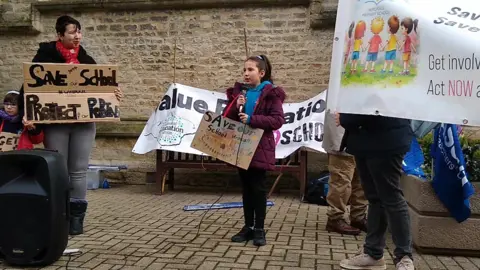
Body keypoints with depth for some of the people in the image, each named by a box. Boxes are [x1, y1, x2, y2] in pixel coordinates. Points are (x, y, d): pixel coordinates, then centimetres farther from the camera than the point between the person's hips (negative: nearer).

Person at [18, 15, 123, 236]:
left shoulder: (86, 60, 12)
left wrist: (113, 93, -5)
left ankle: (76, 217, 12)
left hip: (84, 123, 3)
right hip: (55, 122, -3)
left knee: (79, 170, 4)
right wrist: (26, 113, -18)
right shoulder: (46, 56, 0)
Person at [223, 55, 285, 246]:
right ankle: (248, 227, 21)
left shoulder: (271, 93, -6)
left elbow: (278, 120, -14)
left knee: (258, 188, 1)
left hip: (259, 148, -5)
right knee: (246, 188, 12)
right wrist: (236, 107, -11)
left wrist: (252, 119, -22)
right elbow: (227, 118, 9)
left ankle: (259, 229, 12)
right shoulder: (238, 91, 9)